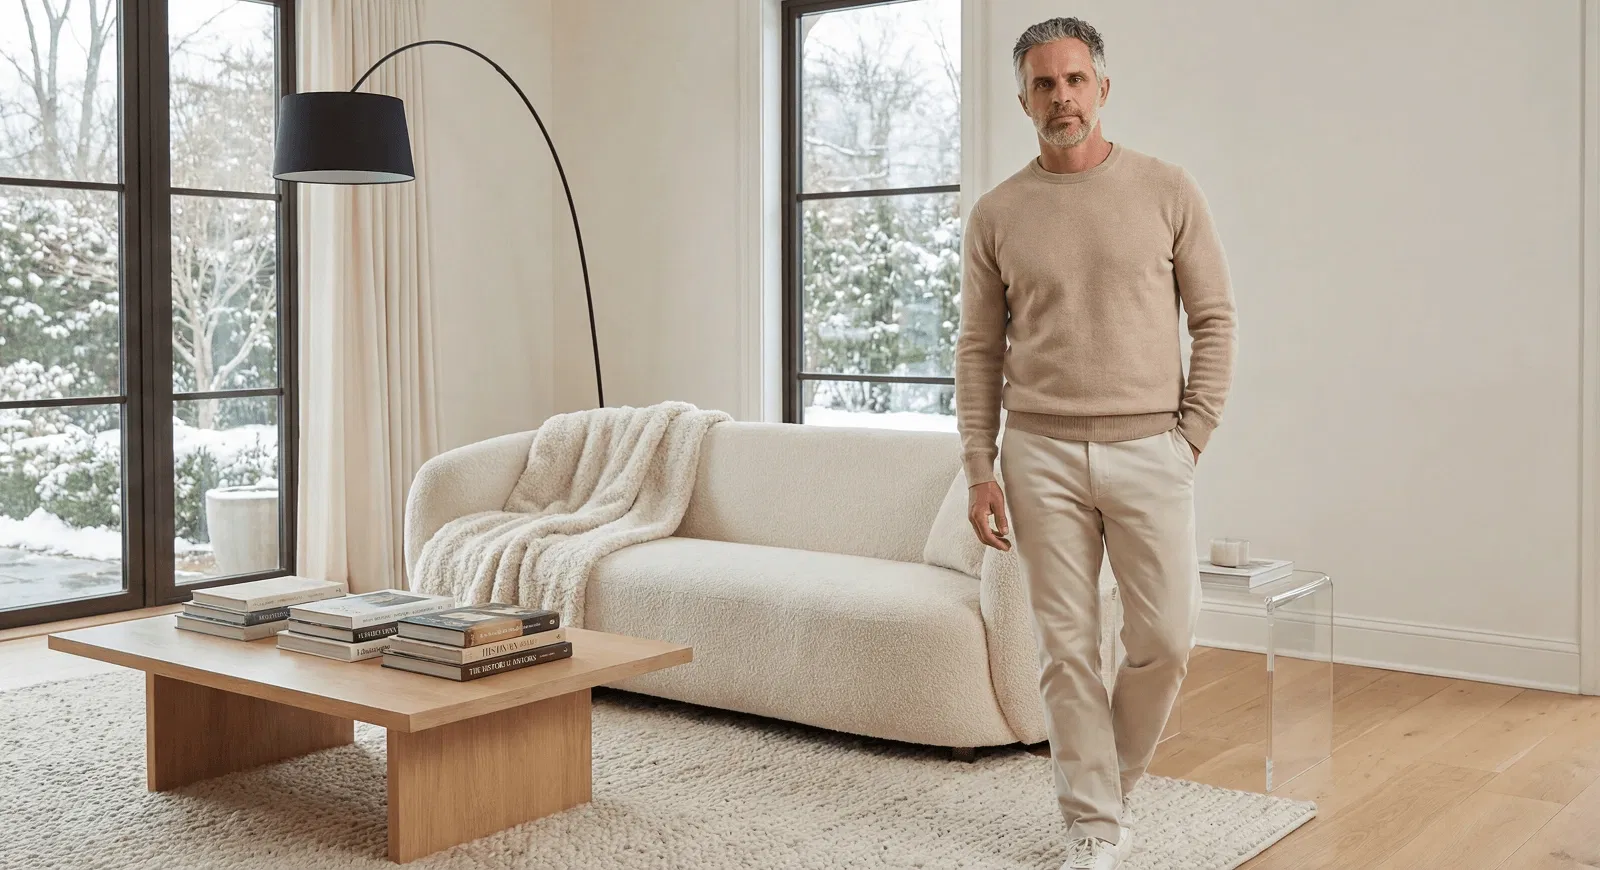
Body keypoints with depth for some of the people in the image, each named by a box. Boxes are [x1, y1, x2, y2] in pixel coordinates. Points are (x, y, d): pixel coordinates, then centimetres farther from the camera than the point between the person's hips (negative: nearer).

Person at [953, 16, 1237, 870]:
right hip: (1042, 454, 1)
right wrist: (978, 468, 1)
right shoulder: (996, 214, 4)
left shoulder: (1168, 190, 2)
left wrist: (1193, 432, -2)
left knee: (1165, 637, -1)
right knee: (1067, 648, 3)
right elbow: (978, 349, 6)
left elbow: (1213, 317, 4)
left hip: (1148, 450, 0)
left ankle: (1109, 781, 26)